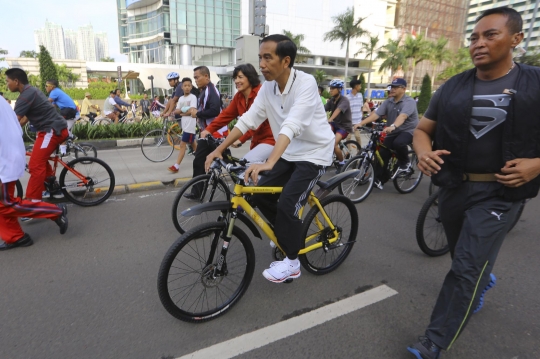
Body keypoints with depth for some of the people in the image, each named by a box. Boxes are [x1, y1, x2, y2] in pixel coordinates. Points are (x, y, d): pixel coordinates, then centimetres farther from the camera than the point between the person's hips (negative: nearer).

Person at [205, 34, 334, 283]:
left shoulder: (305, 83, -24)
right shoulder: (267, 87, -3)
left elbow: (292, 126, -37)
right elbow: (249, 119, -5)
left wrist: (268, 163, -49)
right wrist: (219, 149, -11)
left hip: (314, 152, -7)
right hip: (289, 153, 7)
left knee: (286, 203, -17)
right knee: (259, 194, 0)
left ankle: (292, 262, 5)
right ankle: (290, 232, 26)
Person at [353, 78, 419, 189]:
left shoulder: (409, 102, -16)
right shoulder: (388, 102, 2)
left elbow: (402, 116, -36)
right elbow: (376, 114, -10)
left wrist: (392, 126, -55)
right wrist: (361, 123, -24)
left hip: (408, 131, -6)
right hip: (393, 132, 6)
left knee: (398, 143, -37)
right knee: (382, 154, -5)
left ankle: (405, 163, -7)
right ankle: (378, 179, 8)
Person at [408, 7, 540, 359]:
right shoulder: (452, 87, 2)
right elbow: (423, 129, 7)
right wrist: (424, 153, -14)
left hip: (499, 192, -4)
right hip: (452, 187, 4)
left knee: (466, 269, -8)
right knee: (466, 258, 24)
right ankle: (485, 278, 58)